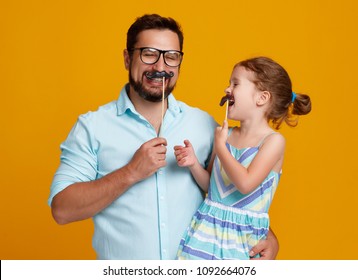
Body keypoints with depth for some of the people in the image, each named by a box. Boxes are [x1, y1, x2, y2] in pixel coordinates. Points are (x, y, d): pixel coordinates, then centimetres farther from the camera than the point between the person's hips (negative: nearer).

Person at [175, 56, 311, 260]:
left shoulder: (274, 140, -10)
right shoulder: (226, 135, 4)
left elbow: (246, 184, -23)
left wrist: (220, 146, -13)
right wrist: (194, 163, -5)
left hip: (243, 237, -4)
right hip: (206, 227, 4)